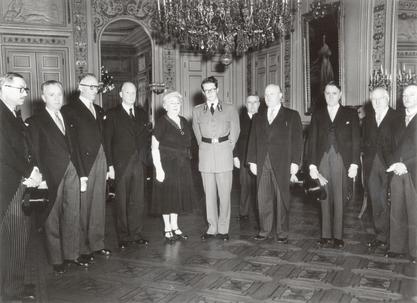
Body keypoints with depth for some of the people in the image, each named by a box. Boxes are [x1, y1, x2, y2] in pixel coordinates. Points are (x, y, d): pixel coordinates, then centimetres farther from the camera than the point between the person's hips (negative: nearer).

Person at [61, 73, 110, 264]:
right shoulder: (70, 110, -6)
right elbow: (71, 144, -12)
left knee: (99, 207, 12)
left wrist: (108, 165, 7)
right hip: (83, 165, -7)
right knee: (83, 209, 1)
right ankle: (82, 250, 11)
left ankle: (97, 244, 24)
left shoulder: (99, 111, 17)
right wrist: (80, 173, -17)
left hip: (100, 163, 7)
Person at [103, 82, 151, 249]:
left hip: (139, 164, 4)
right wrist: (110, 165, -10)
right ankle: (123, 236, 13)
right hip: (121, 164, -4)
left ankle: (136, 234, 18)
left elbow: (147, 137, 17)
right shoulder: (112, 115, 0)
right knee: (122, 202, 3)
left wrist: (144, 156, 5)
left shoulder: (142, 114, 14)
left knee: (138, 201, 6)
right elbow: (107, 141, -3)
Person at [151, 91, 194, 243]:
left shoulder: (184, 122, 9)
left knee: (178, 195, 12)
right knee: (167, 196, 3)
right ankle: (167, 229, 16)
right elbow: (154, 148, -13)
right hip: (166, 165, -6)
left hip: (182, 166, 6)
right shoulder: (161, 122, -10)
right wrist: (158, 169, -19)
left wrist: (187, 159, 8)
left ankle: (175, 227, 25)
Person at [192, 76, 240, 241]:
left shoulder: (230, 109, 5)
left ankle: (223, 229, 10)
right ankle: (212, 228, 15)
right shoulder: (197, 111, 10)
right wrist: (204, 148, 11)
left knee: (225, 193, 0)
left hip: (224, 154, -1)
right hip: (205, 154, 2)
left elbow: (235, 132, 10)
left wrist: (227, 150, 6)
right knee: (209, 193, 5)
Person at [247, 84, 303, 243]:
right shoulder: (258, 117, 16)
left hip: (282, 164, -3)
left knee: (282, 198, 1)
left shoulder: (292, 116, 6)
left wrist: (295, 163, -7)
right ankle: (264, 230, 13)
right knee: (263, 198, 4)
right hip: (262, 164, 3)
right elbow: (253, 140, 13)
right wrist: (252, 161, 4)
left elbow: (297, 140, 0)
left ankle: (282, 233, 10)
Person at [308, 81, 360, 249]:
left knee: (339, 200, -1)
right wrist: (312, 164, 1)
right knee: (325, 199, 3)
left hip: (342, 161, -1)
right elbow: (312, 140, 9)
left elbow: (356, 140, 4)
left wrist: (354, 164, -5)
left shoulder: (350, 114, 8)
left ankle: (338, 236, 7)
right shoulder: (317, 114, 13)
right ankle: (326, 235, 10)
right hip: (322, 161, 2)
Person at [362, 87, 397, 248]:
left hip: (389, 166, -4)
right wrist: (365, 159, 3)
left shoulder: (397, 118, -1)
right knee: (376, 203, 8)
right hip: (371, 166, 4)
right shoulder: (367, 120, 15)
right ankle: (380, 236, 17)